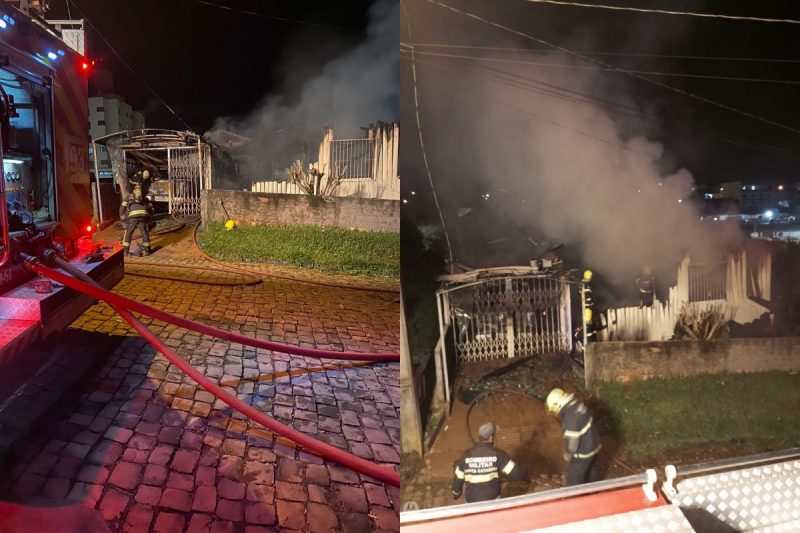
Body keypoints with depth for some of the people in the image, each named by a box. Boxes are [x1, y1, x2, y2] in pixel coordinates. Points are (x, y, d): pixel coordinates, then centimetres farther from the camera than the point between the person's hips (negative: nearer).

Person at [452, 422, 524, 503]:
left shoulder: (466, 455, -9)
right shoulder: (497, 454, -16)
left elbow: (458, 479, 1)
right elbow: (515, 473, -15)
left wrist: (456, 493, 20)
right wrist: (520, 476, 10)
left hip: (472, 500, 1)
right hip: (492, 499, -1)